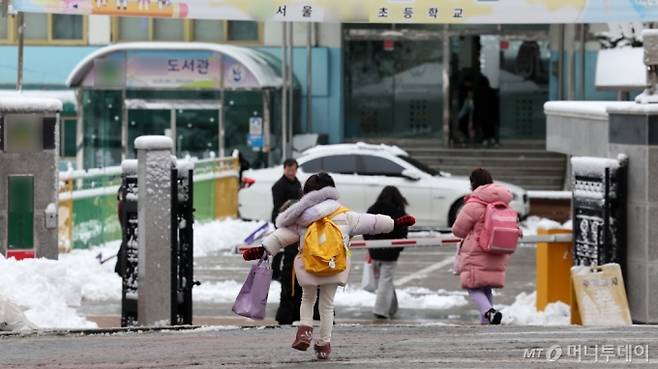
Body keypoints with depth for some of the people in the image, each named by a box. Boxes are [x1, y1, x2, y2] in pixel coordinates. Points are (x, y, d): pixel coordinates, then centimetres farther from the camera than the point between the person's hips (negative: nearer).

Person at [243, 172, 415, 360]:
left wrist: (262, 250, 1)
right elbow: (371, 222, 9)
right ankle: (324, 344, 16)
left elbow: (281, 235, -1)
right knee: (327, 304, 14)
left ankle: (305, 329, -1)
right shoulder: (344, 216, 4)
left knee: (307, 299, 22)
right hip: (335, 266, 0)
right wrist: (395, 222, 19)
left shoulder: (301, 219, 4)